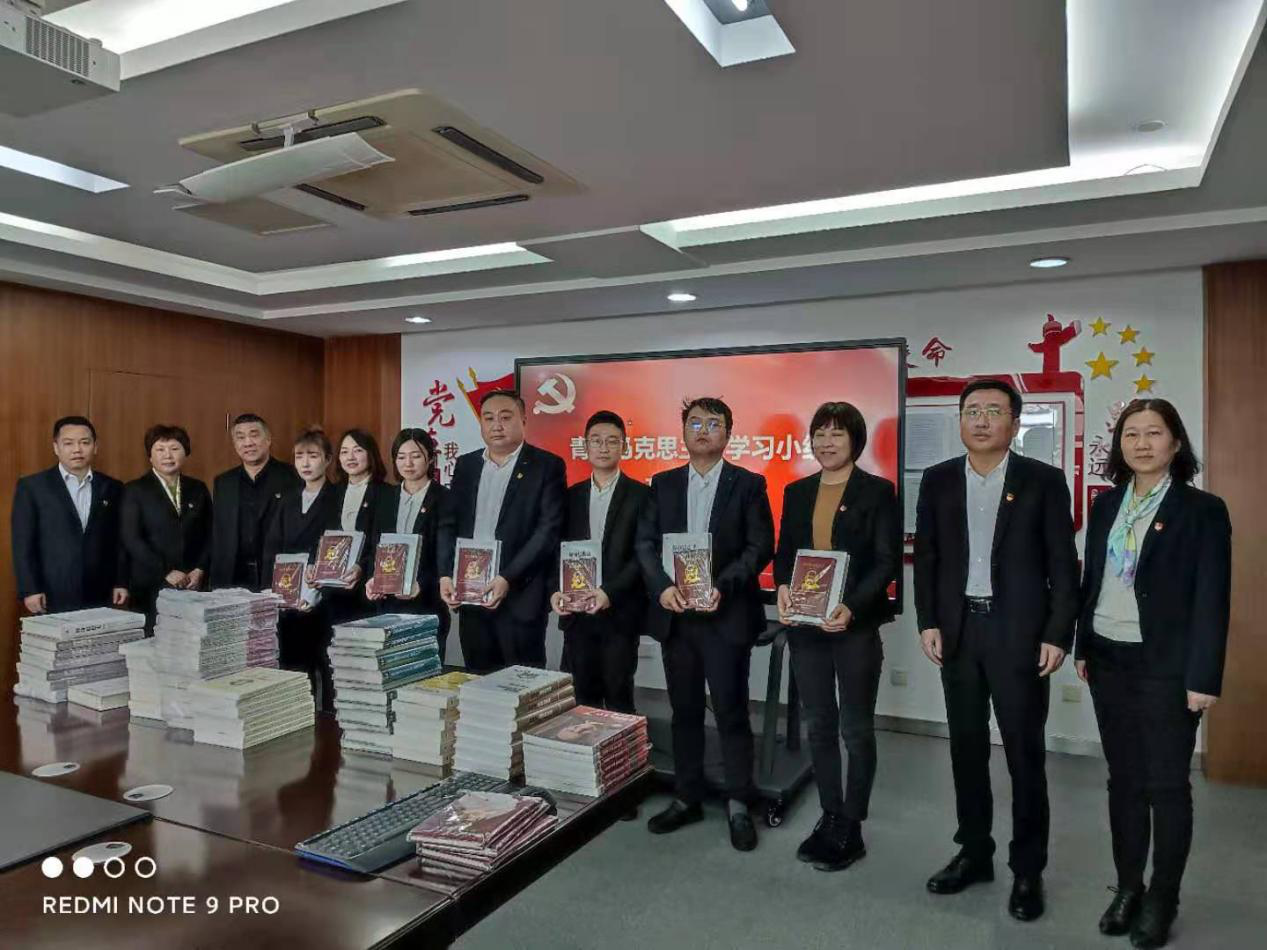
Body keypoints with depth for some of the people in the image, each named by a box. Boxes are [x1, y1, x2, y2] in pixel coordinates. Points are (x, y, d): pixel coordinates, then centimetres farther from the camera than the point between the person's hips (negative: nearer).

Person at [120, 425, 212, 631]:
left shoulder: (198, 489, 14)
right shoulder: (134, 491, 4)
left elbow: (209, 535, 11)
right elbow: (131, 539, -5)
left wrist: (200, 570, -3)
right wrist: (165, 573, -11)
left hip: (194, 585, 2)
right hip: (151, 588, -2)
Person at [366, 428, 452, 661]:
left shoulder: (444, 499, -3)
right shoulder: (386, 498, 13)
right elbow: (375, 548, 13)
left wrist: (422, 585, -20)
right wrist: (373, 578, -4)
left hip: (427, 606, -4)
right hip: (388, 604, 4)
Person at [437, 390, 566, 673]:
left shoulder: (547, 466, -4)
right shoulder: (465, 465, 12)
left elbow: (548, 530, -12)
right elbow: (448, 523, 11)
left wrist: (508, 578, -18)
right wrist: (446, 574, -3)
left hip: (520, 596, -4)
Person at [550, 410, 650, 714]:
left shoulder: (640, 494, -1)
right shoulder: (571, 495, 11)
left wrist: (610, 592, -18)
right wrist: (556, 590, -7)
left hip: (620, 611, -3)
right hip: (576, 612, 4)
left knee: (618, 695, 3)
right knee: (583, 695, 9)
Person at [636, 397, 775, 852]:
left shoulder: (748, 484, 1)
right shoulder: (663, 484, 11)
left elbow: (760, 547, -5)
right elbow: (645, 543, 5)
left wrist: (723, 586, -18)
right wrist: (662, 587, -11)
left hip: (726, 615, -3)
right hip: (674, 614, 3)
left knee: (731, 711, 1)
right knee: (684, 710, 12)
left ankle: (739, 805, 15)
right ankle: (686, 797, 25)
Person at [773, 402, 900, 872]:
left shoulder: (878, 491, -4)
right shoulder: (796, 492, 10)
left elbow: (887, 560, -9)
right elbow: (784, 553, 11)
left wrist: (852, 607, -22)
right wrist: (783, 588, -10)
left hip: (856, 625, -4)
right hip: (806, 624, 4)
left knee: (856, 729, 6)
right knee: (819, 726, 12)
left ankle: (851, 829, 18)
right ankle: (829, 818, 26)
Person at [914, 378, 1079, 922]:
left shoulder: (1044, 481, -2)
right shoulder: (938, 480, 5)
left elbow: (1063, 565, -3)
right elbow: (926, 557, 7)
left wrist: (1057, 635, -9)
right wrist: (928, 622, -1)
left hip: (1020, 633, -3)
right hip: (958, 630, 3)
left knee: (1024, 753, 5)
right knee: (967, 747, 12)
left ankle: (1027, 869, 19)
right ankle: (973, 853, 27)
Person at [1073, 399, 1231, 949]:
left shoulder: (1203, 510, -7)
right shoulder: (1106, 505, 8)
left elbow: (1212, 600, -10)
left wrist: (1204, 678, -14)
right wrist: (1083, 647, 10)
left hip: (1165, 666, -4)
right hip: (1109, 662, 5)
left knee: (1166, 785, 5)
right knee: (1123, 779, 13)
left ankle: (1162, 899, 20)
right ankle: (1127, 887, 26)